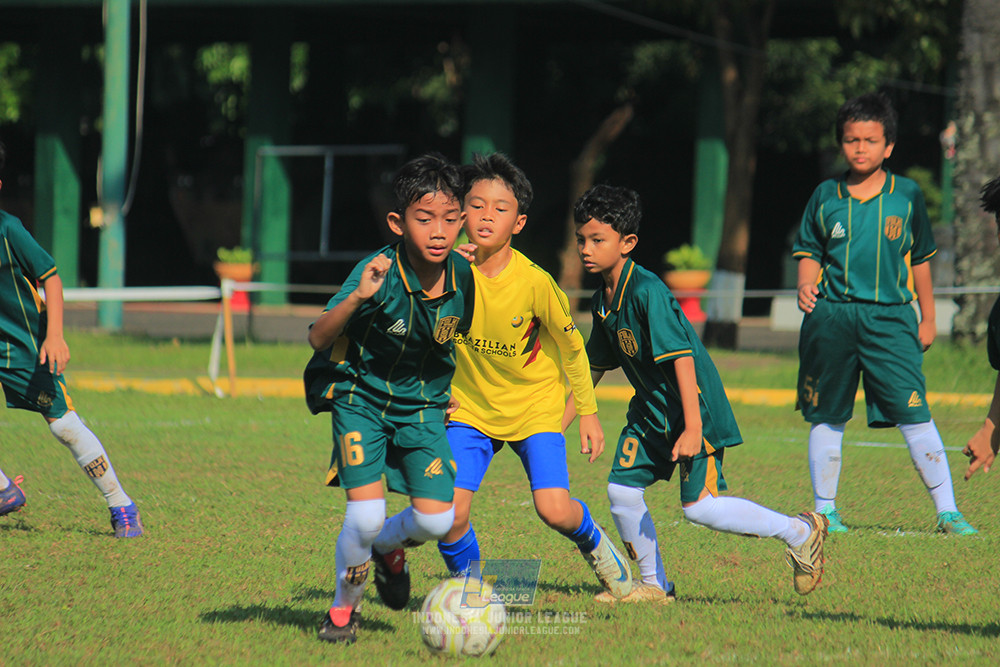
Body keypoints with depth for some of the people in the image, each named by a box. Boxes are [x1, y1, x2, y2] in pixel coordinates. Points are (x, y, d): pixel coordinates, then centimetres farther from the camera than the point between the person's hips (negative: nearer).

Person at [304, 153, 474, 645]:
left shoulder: (462, 275, -10)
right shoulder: (378, 274, -25)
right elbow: (318, 338, -32)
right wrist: (358, 298, -46)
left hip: (423, 404, 4)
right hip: (361, 396, -4)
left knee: (436, 520, -10)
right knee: (365, 516, -18)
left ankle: (388, 548, 27)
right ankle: (343, 608, 10)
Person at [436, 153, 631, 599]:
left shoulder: (534, 282, -20)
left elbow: (569, 344, -5)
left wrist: (587, 411, 2)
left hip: (535, 406, -2)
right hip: (470, 406, 2)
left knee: (555, 511, -16)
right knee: (450, 513, -15)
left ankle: (593, 543, 20)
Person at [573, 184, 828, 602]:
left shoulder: (647, 292, -22)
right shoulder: (604, 301, 6)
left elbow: (682, 356, -25)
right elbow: (593, 365, 20)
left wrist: (693, 428, -29)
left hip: (696, 406, -9)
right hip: (651, 410, 9)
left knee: (699, 506, -14)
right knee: (622, 490, 1)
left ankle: (800, 532, 2)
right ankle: (654, 585, 17)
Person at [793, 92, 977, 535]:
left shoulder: (907, 196, 5)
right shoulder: (825, 197, 6)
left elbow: (921, 258, 13)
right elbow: (809, 252, 13)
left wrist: (928, 318, 14)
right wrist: (806, 286, -7)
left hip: (890, 319, -1)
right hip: (831, 317, 1)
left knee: (915, 415, -10)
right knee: (827, 417, 8)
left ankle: (948, 512, -8)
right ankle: (824, 510, 21)